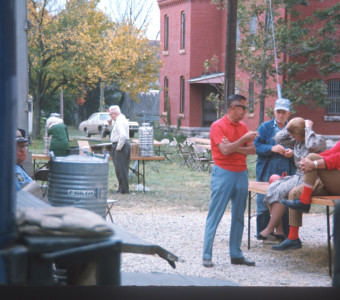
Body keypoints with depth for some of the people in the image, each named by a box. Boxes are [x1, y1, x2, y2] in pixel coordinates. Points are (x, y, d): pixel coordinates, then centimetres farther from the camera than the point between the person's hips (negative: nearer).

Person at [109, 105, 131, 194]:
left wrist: (118, 147, -21)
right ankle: (123, 188, 17)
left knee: (120, 168, -7)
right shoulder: (122, 119, 16)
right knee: (122, 168, 13)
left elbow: (123, 135, -28)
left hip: (120, 145, -11)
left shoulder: (119, 121, -16)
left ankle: (123, 189, -4)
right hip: (125, 144, 11)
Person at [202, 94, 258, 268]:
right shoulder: (218, 126, -7)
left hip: (242, 174, 7)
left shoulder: (243, 127, 12)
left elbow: (252, 150, 4)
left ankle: (236, 255, 16)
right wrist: (243, 140, -12)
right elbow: (225, 150, -18)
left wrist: (234, 147, -10)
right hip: (223, 173, -7)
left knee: (238, 216, 9)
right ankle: (207, 256, -2)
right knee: (214, 216, -5)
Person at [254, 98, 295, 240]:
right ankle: (262, 232, 12)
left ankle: (284, 232, 11)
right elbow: (256, 146, -3)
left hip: (286, 174, 1)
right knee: (264, 202, 2)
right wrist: (272, 148, -17)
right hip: (267, 172, -1)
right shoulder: (265, 127, 5)